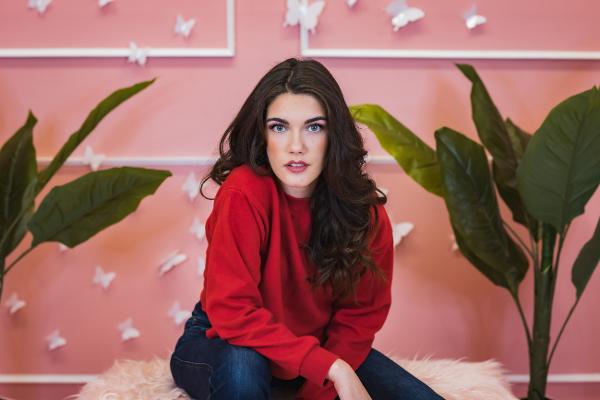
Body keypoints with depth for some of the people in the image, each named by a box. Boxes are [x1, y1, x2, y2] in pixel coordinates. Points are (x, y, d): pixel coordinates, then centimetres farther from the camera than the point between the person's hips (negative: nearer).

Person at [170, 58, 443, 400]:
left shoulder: (363, 206, -14)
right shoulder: (244, 193, -26)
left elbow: (362, 313, -6)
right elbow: (233, 312, -28)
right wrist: (331, 367, -31)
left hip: (320, 348, 4)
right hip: (228, 344, -4)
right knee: (242, 365, -38)